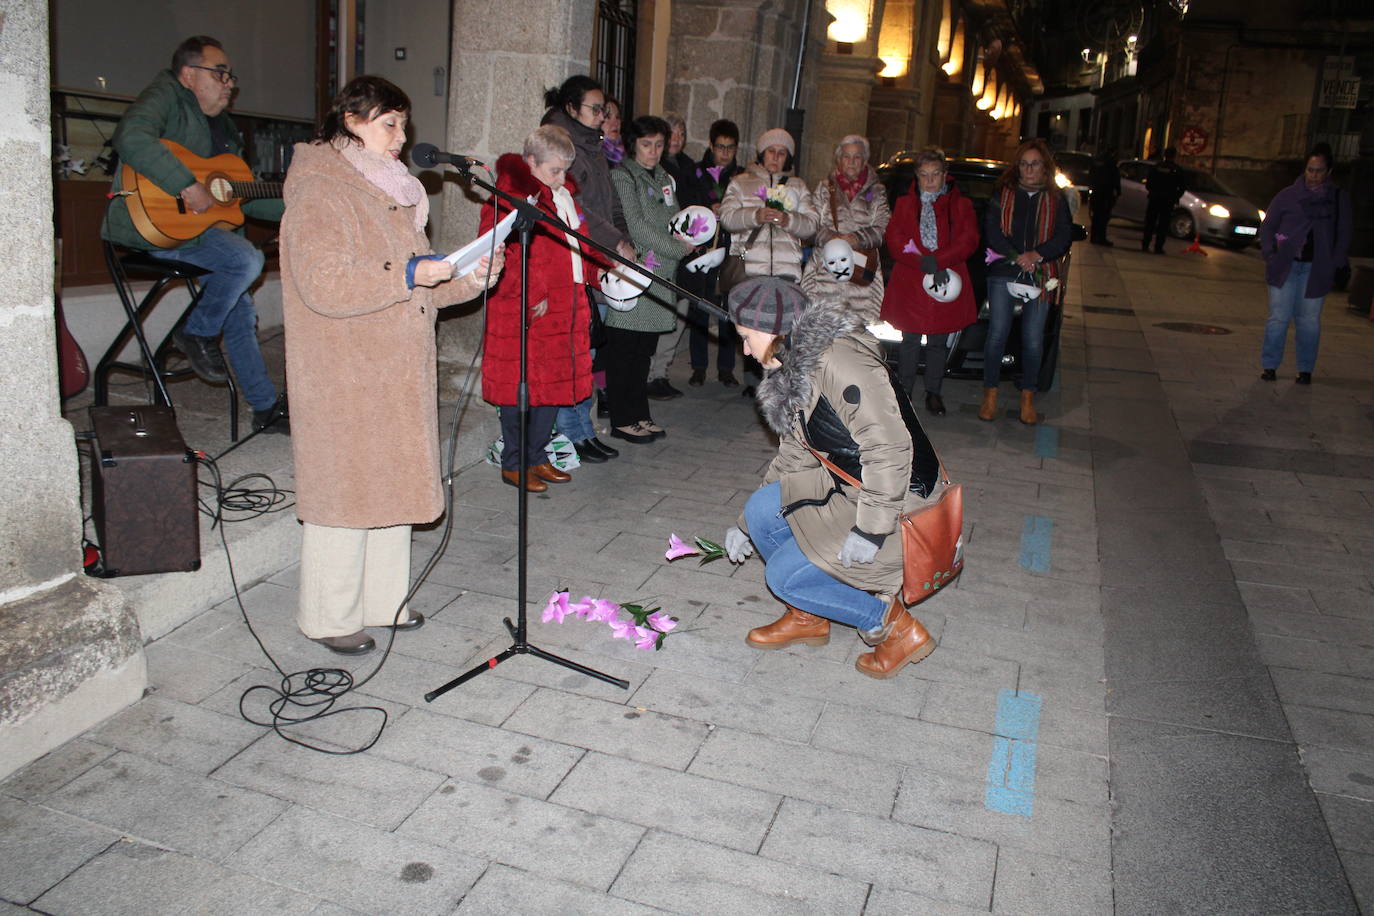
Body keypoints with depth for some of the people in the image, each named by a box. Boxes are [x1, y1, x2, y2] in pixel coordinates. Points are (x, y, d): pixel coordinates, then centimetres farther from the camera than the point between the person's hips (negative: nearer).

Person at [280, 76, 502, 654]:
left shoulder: (389, 190, 17)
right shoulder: (319, 193, -11)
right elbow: (322, 285, -23)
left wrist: (469, 276, 4)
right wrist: (410, 275, -27)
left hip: (395, 371, 9)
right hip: (344, 377, -9)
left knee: (393, 484, 13)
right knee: (345, 491, -1)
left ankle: (381, 600, 27)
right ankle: (329, 617, 13)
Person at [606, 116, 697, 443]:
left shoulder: (664, 178, 20)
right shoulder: (622, 175, -5)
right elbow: (635, 225, -14)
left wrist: (684, 236, -1)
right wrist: (677, 248, -12)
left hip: (660, 275, 8)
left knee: (644, 351, 11)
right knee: (624, 351, -3)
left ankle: (639, 414, 19)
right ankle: (622, 420, 3)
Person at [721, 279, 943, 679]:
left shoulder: (839, 362, -23)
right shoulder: (793, 376, 9)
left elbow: (889, 447, -29)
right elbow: (792, 458, 18)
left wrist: (870, 530, -27)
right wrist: (745, 527, 22)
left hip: (898, 505, -9)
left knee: (783, 575, -7)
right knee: (761, 508, 0)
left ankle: (897, 627, 7)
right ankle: (807, 618, 19)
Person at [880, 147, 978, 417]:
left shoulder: (961, 205, 8)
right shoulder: (904, 204, 9)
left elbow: (969, 241, -4)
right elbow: (895, 243, -2)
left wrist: (938, 260, -19)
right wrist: (924, 264, -17)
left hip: (947, 283, 0)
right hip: (910, 285, 0)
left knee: (939, 342, 7)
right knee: (910, 341, 3)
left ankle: (933, 392, 18)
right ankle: (904, 392, 14)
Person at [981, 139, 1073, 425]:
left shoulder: (1056, 200, 9)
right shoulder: (1002, 194, 6)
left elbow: (1064, 237, 0)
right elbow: (992, 232, -4)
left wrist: (1037, 255, -18)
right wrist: (1017, 258, -17)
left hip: (1040, 276, 1)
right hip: (1003, 273, -1)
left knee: (1033, 339, 2)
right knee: (997, 334, -2)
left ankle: (1028, 398, 13)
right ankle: (990, 394, 9)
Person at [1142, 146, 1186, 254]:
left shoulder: (1155, 166, 0)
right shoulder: (1177, 169, -3)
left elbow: (1148, 183, 2)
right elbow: (1183, 187, 0)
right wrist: (1175, 197, 12)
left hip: (1154, 198, 1)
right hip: (1168, 200, -1)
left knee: (1149, 223, 8)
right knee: (1163, 225, 2)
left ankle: (1145, 245, 5)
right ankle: (1158, 247, -1)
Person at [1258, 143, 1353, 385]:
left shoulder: (1339, 198, 5)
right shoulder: (1288, 195, 2)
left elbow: (1344, 233, 7)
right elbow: (1267, 226, 7)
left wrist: (1335, 263, -3)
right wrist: (1270, 254, -5)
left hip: (1316, 270, 1)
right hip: (1285, 265, 0)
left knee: (1309, 320, 5)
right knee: (1278, 317, -1)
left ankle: (1305, 369, 14)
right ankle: (1269, 365, 9)